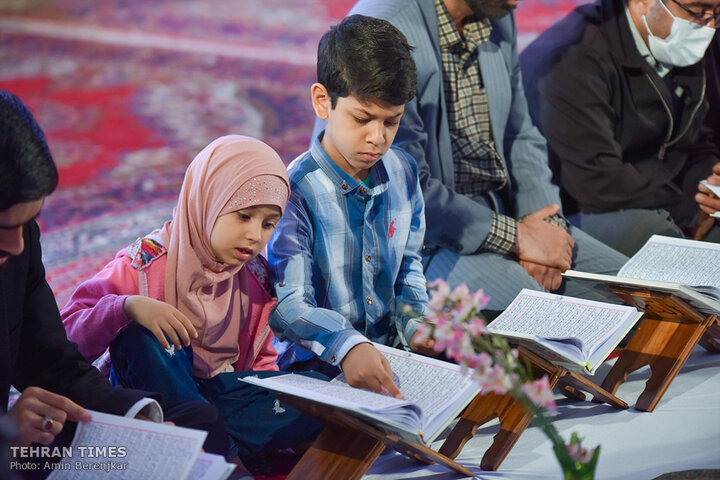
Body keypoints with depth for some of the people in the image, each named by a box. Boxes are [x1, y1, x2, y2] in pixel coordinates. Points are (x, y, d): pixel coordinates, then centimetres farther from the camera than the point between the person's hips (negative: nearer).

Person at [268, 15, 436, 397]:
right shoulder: (296, 192, -15)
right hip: (317, 370, -6)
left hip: (391, 355, 6)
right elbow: (286, 305, -24)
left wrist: (415, 324, 2)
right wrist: (346, 345, -42)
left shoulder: (403, 172, 6)